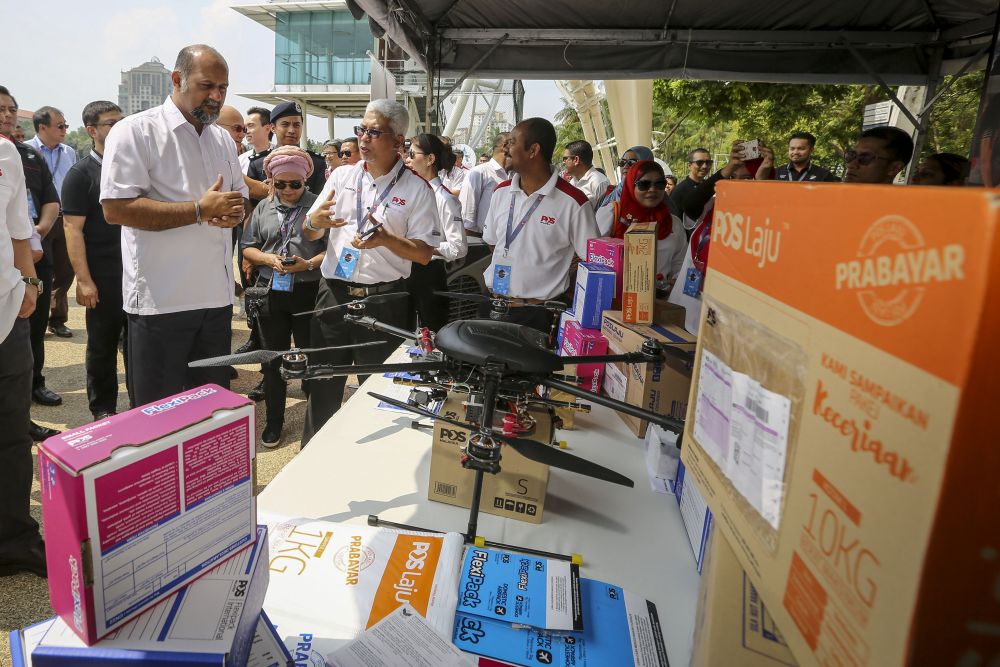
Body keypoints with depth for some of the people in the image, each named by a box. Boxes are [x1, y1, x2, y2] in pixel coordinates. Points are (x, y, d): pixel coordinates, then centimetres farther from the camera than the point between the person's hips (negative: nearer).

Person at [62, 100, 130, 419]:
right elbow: (74, 230, -9)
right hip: (104, 278, -4)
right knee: (102, 345, 7)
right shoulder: (80, 174, -4)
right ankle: (103, 410, 20)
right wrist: (84, 281, -16)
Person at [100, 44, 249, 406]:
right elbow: (116, 209, -16)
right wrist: (200, 210, -19)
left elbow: (240, 198, 21)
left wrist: (233, 213, -4)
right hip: (161, 301, -6)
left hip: (217, 295, 6)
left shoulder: (223, 138, 14)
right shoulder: (135, 131, -7)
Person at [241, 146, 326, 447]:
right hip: (271, 292, 4)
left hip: (309, 292, -4)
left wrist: (309, 264, -21)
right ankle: (273, 420, 26)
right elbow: (248, 248, 11)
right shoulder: (263, 208, 10)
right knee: (273, 357, 12)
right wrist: (268, 258, -8)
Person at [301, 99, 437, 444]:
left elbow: (425, 253, -6)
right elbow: (309, 234, 14)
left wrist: (386, 239, -22)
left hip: (384, 300, -3)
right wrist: (315, 222, -10)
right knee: (322, 383, 11)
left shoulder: (416, 189, -3)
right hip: (334, 294, 3)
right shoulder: (341, 176, 9)